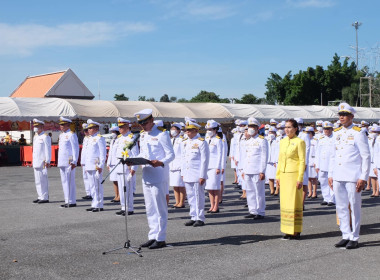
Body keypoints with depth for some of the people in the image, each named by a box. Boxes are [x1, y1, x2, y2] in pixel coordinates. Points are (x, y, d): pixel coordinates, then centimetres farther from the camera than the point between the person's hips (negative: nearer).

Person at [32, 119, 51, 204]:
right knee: (37, 180, 12)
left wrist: (47, 161, -18)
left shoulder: (45, 137, -9)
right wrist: (34, 161, 18)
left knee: (43, 180, -7)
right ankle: (40, 197, 20)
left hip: (42, 162, -9)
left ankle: (45, 198, -3)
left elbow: (48, 150, -13)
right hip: (36, 162, 9)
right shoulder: (35, 137, 18)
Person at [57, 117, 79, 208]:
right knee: (64, 182, 11)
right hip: (62, 162, 9)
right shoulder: (61, 135, 17)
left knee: (70, 182, -6)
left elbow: (76, 149, -12)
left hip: (69, 162, -9)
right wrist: (59, 161, 19)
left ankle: (72, 202, -1)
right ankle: (67, 201, 18)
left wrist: (74, 162, -17)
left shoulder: (71, 135, -8)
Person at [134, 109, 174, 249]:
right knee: (150, 209, 13)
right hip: (146, 176, 8)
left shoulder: (161, 135, -8)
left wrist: (161, 163, -29)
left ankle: (160, 238, 4)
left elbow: (171, 154, -11)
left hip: (158, 177, -8)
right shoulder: (142, 135, 16)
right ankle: (153, 236, 21)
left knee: (160, 208, -2)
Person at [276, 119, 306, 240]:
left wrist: (300, 178, -14)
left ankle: (296, 231, 4)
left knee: (294, 202, -3)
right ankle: (288, 231, 13)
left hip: (294, 174, -6)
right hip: (284, 175, 6)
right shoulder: (282, 142, 13)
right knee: (285, 202, 6)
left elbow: (302, 161, -9)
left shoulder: (299, 142, -6)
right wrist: (278, 176, 14)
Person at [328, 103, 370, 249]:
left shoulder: (358, 133, -5)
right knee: (341, 208, 10)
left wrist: (363, 178, -12)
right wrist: (330, 174, 13)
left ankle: (354, 238, 11)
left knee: (354, 208, 2)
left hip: (352, 177, -6)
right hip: (338, 177, 6)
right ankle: (346, 236, 20)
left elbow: (366, 157, -7)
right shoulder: (336, 133, 12)